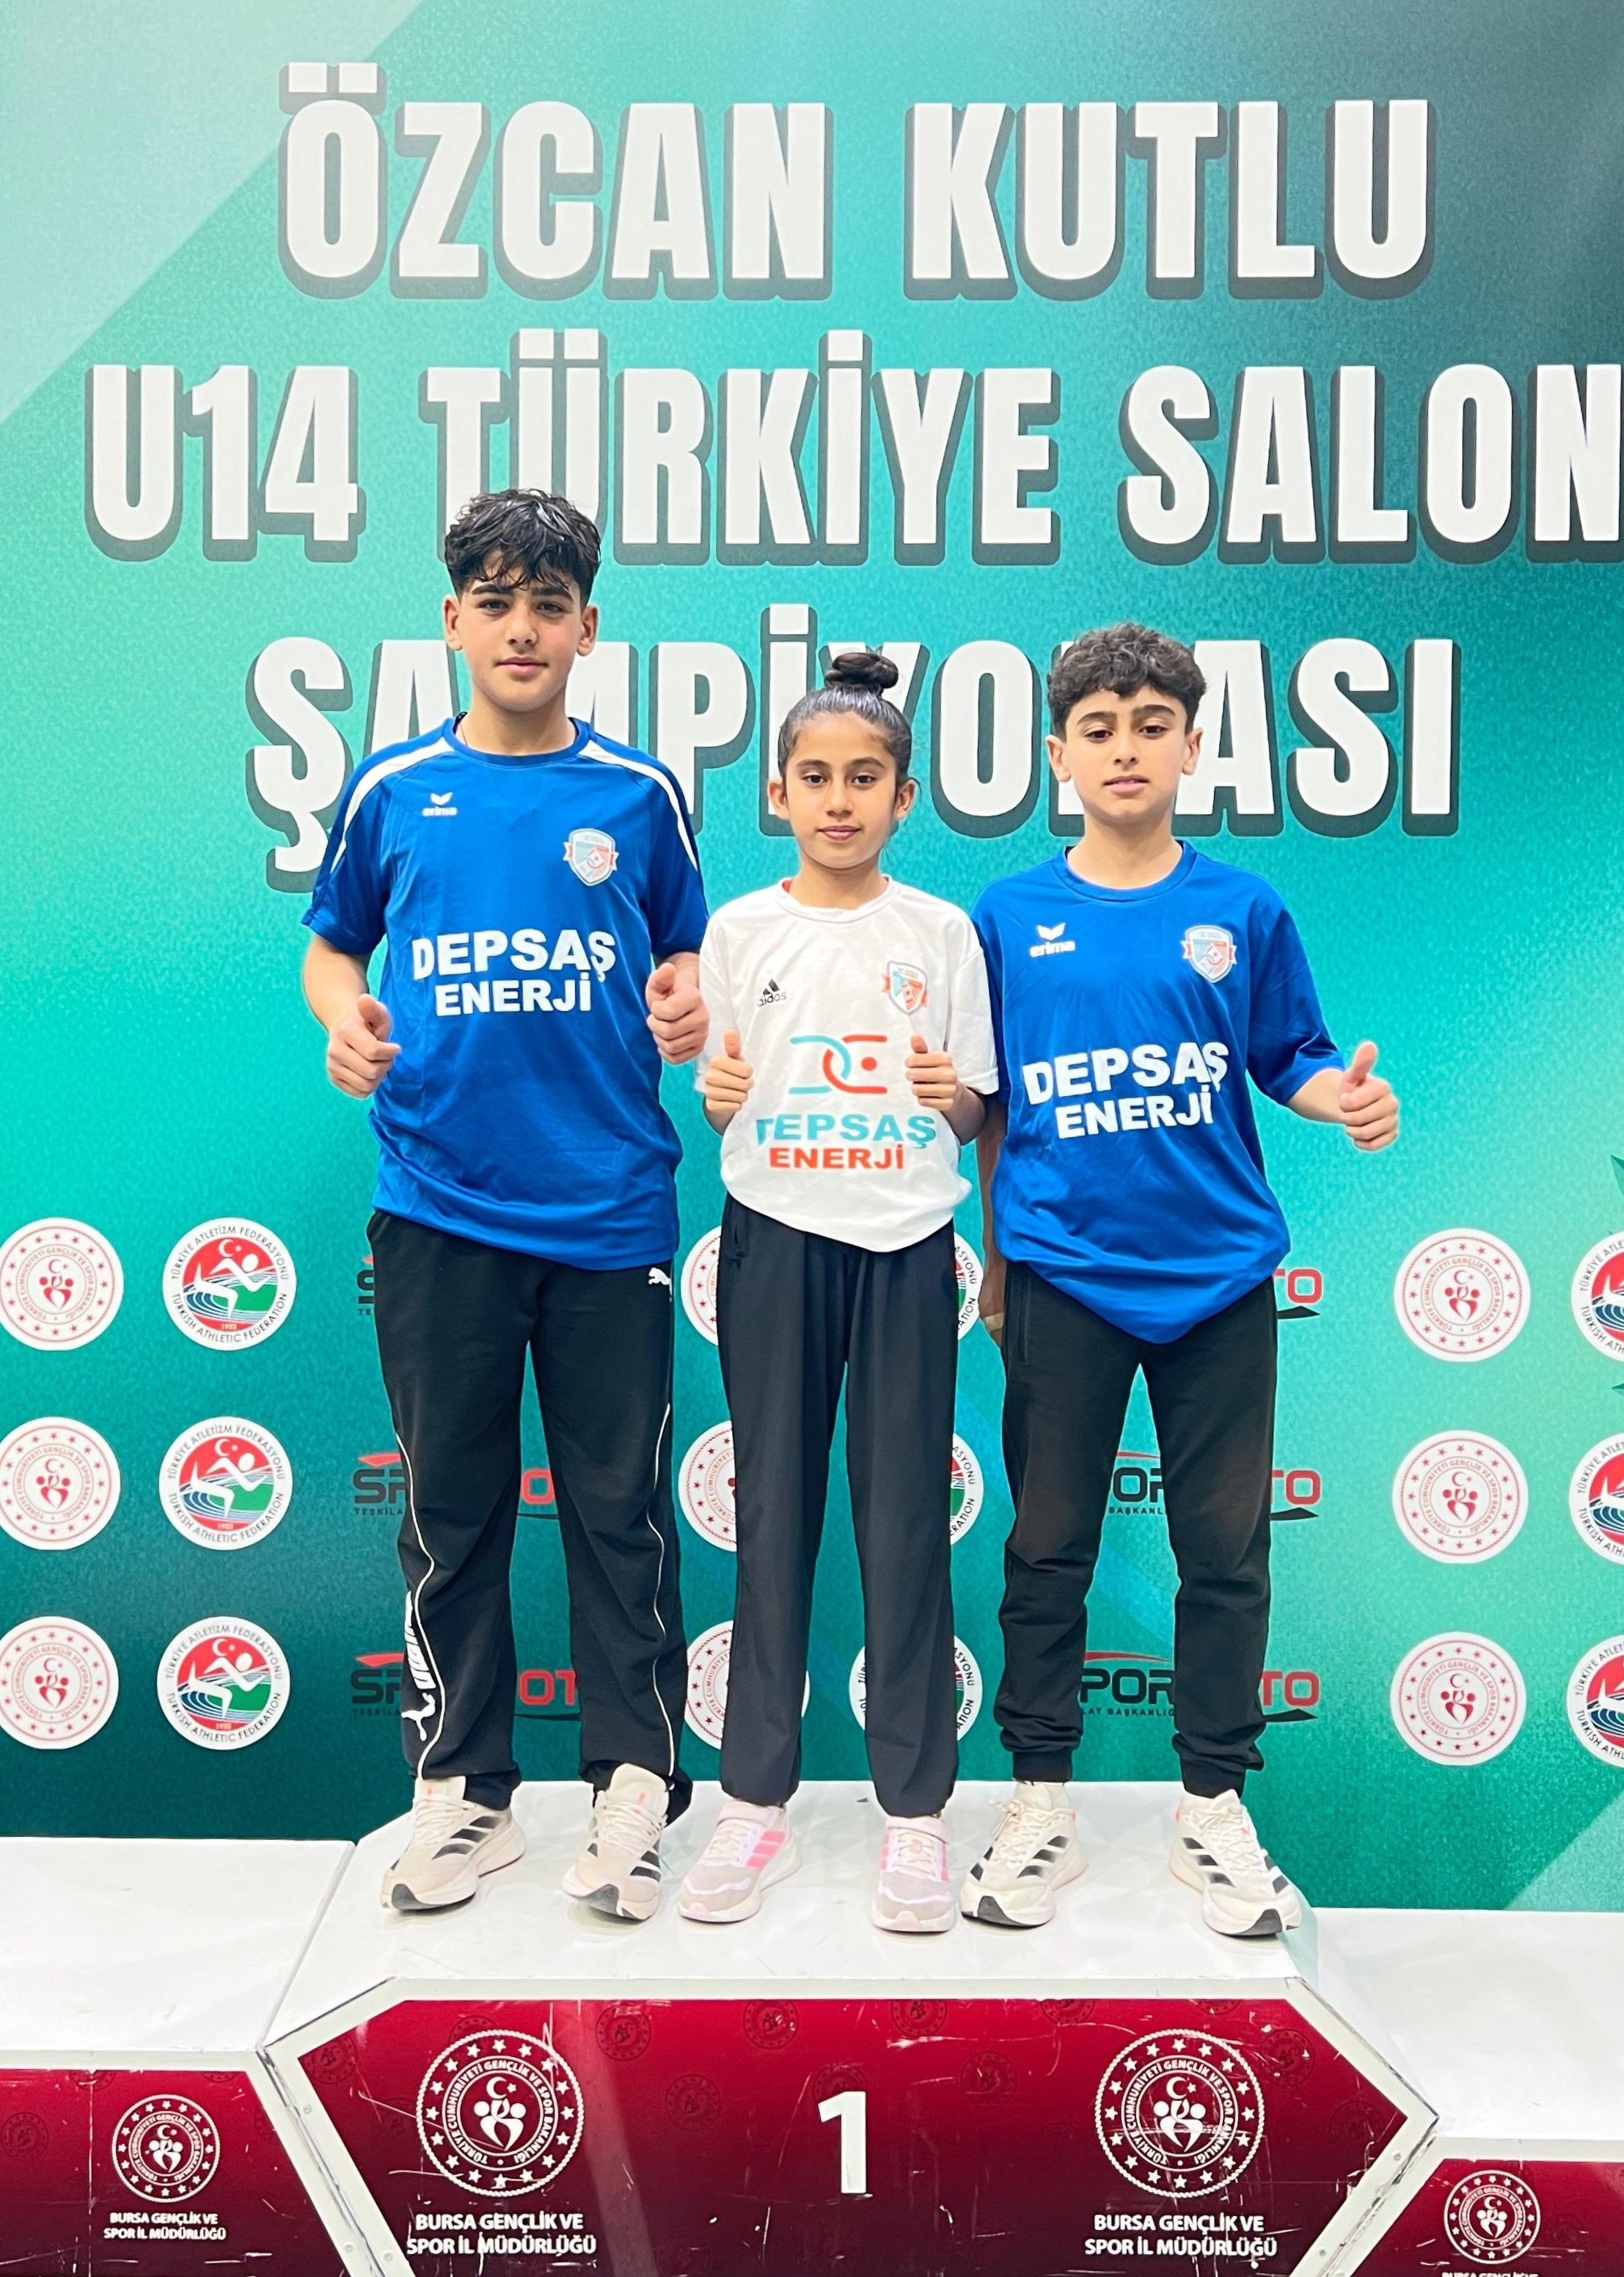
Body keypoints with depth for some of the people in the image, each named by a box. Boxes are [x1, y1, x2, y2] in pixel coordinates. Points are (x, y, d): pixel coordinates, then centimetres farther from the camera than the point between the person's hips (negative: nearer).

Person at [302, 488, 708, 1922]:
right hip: (440, 1210, 1)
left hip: (610, 1209, -1)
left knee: (621, 1506, 4)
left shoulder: (639, 793, 5)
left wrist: (688, 1002, -8)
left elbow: (687, 955, 14)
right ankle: (460, 1788, 23)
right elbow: (334, 944, 16)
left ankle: (634, 1784, 18)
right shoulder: (392, 789, 6)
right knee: (450, 1506, 9)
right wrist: (343, 1016, -4)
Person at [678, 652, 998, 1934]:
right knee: (773, 1510, 5)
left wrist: (949, 1092, -14)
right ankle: (758, 1798, 17)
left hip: (906, 1244, 0)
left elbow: (974, 1112, 7)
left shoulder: (942, 935, 4)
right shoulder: (739, 930, 5)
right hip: (777, 1237, 1)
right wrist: (718, 1094, -12)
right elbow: (720, 1105, 9)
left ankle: (915, 1808, 14)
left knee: (907, 1515, 3)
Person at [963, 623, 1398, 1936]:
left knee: (1226, 1545, 6)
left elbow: (1288, 1060, 8)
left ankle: (1216, 1805, 21)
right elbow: (989, 1106, 10)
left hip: (1220, 1274, 1)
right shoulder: (1009, 919, 4)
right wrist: (996, 1261, 11)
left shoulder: (1243, 912, 4)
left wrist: (1344, 1098, -14)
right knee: (1050, 1545, 7)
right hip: (1064, 1274, 0)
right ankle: (1041, 1799, 21)